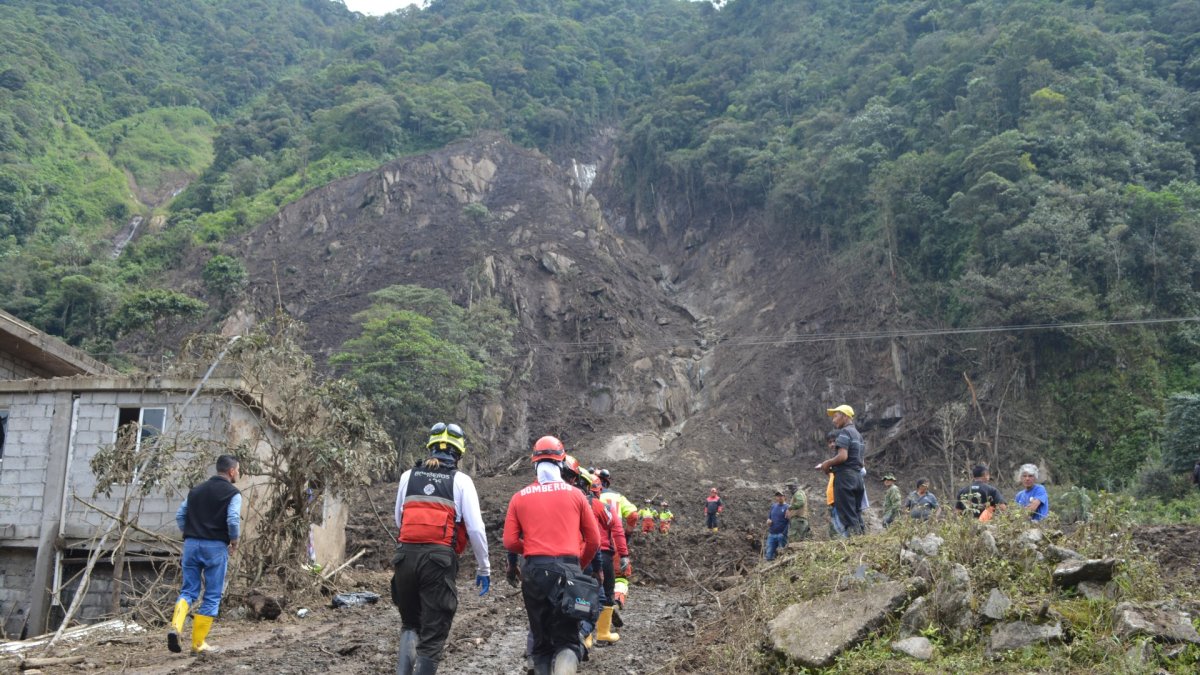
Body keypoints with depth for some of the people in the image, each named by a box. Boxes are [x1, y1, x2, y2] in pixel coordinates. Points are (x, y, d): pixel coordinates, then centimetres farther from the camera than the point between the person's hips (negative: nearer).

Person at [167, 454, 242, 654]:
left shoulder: (196, 490, 15)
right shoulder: (233, 493, -4)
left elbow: (180, 515, 14)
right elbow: (233, 520, -16)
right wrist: (234, 541, -1)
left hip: (191, 544, 5)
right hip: (216, 547, -5)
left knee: (188, 591, 12)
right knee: (212, 596, 5)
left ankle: (175, 626, -14)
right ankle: (198, 643, 5)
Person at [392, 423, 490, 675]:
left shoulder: (408, 476, 10)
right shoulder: (461, 481, 1)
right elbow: (475, 528, -3)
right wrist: (483, 568, 7)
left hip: (405, 556, 3)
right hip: (440, 559, -3)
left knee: (410, 623, 21)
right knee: (433, 634, 6)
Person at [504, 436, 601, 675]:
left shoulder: (520, 497, 6)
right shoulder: (575, 494, 6)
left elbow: (510, 542, 2)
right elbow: (593, 540, 8)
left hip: (535, 569, 1)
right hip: (568, 569, -1)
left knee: (540, 637, 15)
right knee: (568, 638, 2)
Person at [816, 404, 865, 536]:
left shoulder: (845, 432, -8)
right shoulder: (857, 434, 20)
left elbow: (843, 456, -21)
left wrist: (828, 463, -5)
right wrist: (831, 466, 17)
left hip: (845, 476, -9)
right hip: (857, 475, 9)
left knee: (848, 515, -8)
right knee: (856, 514, 10)